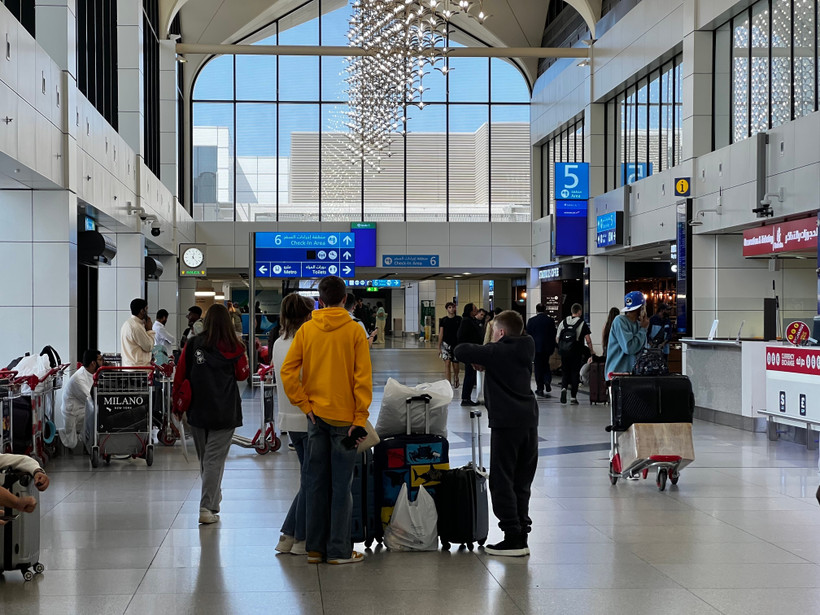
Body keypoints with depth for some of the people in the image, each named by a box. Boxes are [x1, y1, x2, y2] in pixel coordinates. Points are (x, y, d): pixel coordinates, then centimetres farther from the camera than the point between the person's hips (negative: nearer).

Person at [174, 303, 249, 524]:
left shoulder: (193, 345, -2)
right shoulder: (234, 348, -6)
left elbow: (180, 375, 1)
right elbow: (242, 375, 7)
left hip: (197, 410, 3)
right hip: (224, 412, -2)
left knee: (203, 457, 17)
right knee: (215, 459, -3)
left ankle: (213, 497, 32)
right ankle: (207, 507, -10)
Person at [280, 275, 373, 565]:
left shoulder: (306, 329, 2)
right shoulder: (354, 331, -6)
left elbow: (287, 371, -4)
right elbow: (363, 377, -10)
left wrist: (304, 404, 1)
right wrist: (360, 418, -7)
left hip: (315, 415, 3)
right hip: (344, 416, -3)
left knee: (316, 482, 10)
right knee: (341, 484, 3)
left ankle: (315, 548, 16)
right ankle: (339, 550, 7)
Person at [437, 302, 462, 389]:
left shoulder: (459, 319, 3)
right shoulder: (443, 320, 3)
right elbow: (441, 333, 4)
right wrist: (439, 347, 1)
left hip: (456, 344, 1)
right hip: (446, 343, -1)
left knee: (455, 364, 8)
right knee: (447, 363, -12)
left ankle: (456, 378, 39)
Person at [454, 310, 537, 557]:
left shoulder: (496, 352, -7)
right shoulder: (526, 350, 13)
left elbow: (460, 350, -10)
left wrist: (477, 361, 9)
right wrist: (485, 362, 13)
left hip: (506, 422, -7)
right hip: (529, 419, 7)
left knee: (502, 481, -2)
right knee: (522, 481, 12)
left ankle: (513, 538, -6)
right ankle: (522, 533, 13)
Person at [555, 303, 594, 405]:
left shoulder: (563, 322, 6)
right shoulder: (582, 323, -4)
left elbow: (557, 338, 7)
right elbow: (588, 339, -7)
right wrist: (591, 350, 6)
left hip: (564, 351, 3)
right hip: (576, 352, -3)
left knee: (565, 372, 13)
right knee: (575, 373, 5)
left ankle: (564, 388, -14)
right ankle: (573, 397, 5)